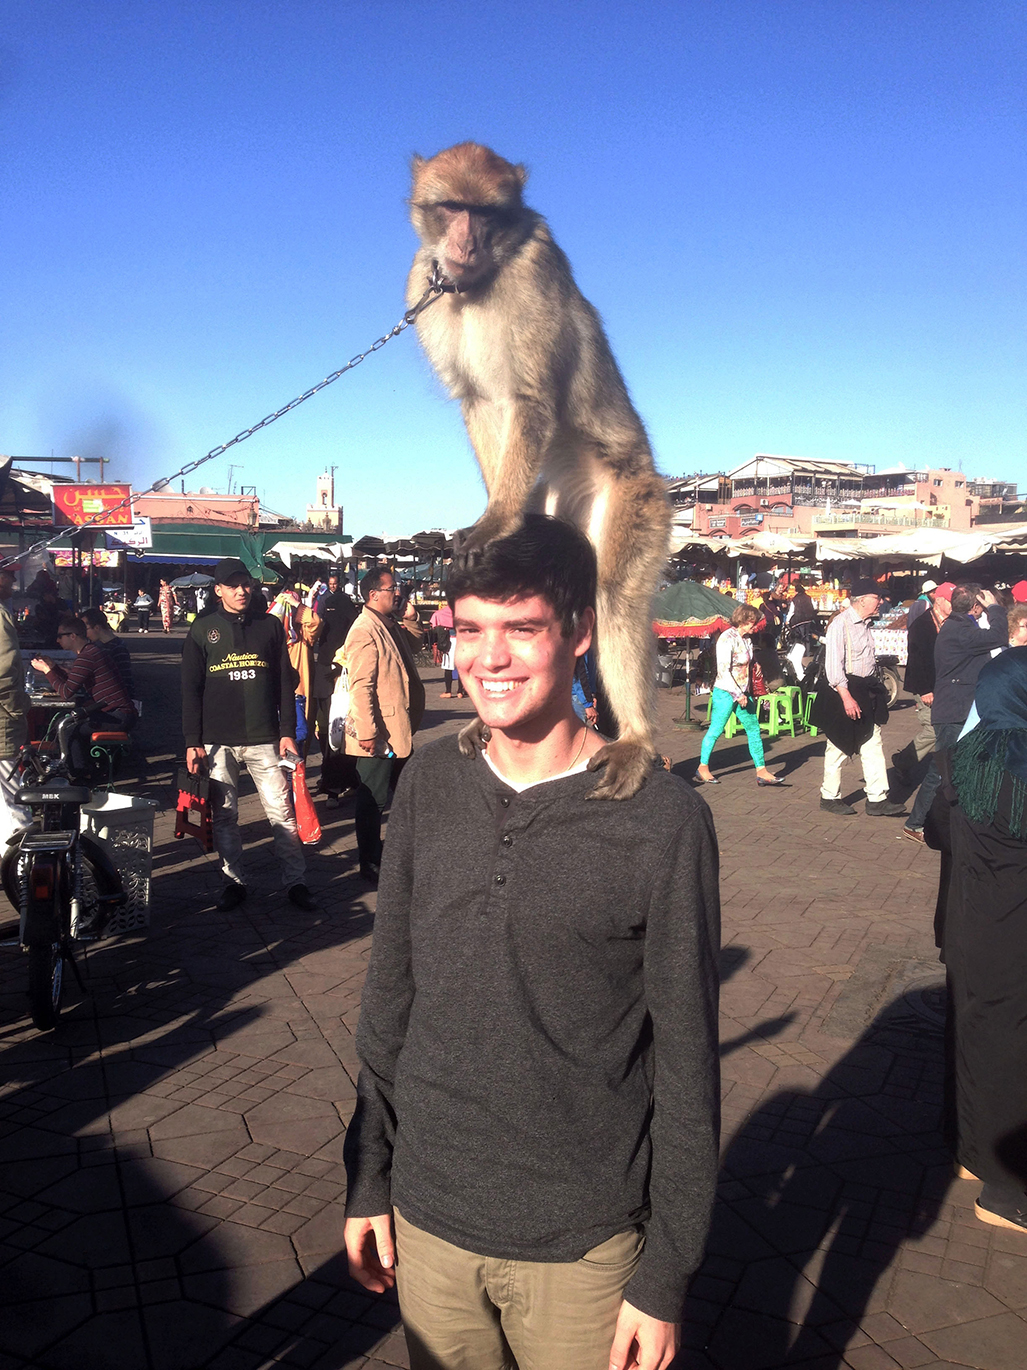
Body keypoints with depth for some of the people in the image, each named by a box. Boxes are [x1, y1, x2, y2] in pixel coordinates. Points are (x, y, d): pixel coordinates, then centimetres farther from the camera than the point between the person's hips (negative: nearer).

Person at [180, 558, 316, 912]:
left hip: (264, 740, 0)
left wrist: (287, 732, 1)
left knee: (282, 813, -2)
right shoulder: (203, 629, 5)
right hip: (218, 741, 0)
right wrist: (193, 742, -2)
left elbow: (285, 683, 8)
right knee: (224, 815, 6)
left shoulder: (269, 625, 7)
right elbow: (191, 690, 4)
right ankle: (233, 881, 18)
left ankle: (295, 881, 6)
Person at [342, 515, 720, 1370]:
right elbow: (391, 994, 5)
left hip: (581, 1245, -3)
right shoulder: (429, 784, -4)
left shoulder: (662, 819, -16)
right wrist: (368, 1179, 9)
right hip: (426, 1220, 4)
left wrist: (666, 1275, -6)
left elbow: (687, 1061, -10)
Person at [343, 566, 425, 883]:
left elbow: (412, 639, 33)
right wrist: (366, 732, -26)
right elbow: (361, 686, -24)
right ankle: (370, 865, 12)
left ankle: (378, 854, 32)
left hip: (396, 728, 10)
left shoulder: (390, 625, 10)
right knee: (373, 799, 1)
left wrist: (411, 618, 13)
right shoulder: (364, 631, -19)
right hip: (377, 732, -10)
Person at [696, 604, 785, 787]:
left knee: (754, 728, 6)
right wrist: (737, 694, -19)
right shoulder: (727, 639, -15)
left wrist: (749, 693, 16)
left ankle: (761, 772, 9)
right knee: (715, 730, 1)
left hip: (742, 693, 9)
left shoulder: (745, 639, 10)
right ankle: (703, 767, 16)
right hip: (725, 692, -8)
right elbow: (723, 670, -20)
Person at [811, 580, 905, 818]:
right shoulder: (840, 623, -15)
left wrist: (875, 688, 17)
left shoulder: (865, 624, 12)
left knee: (874, 746, 7)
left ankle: (877, 799, 11)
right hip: (844, 691, -8)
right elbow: (833, 665, -21)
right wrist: (846, 697, -25)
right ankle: (830, 797, 16)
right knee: (839, 747, 3)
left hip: (867, 691, 9)